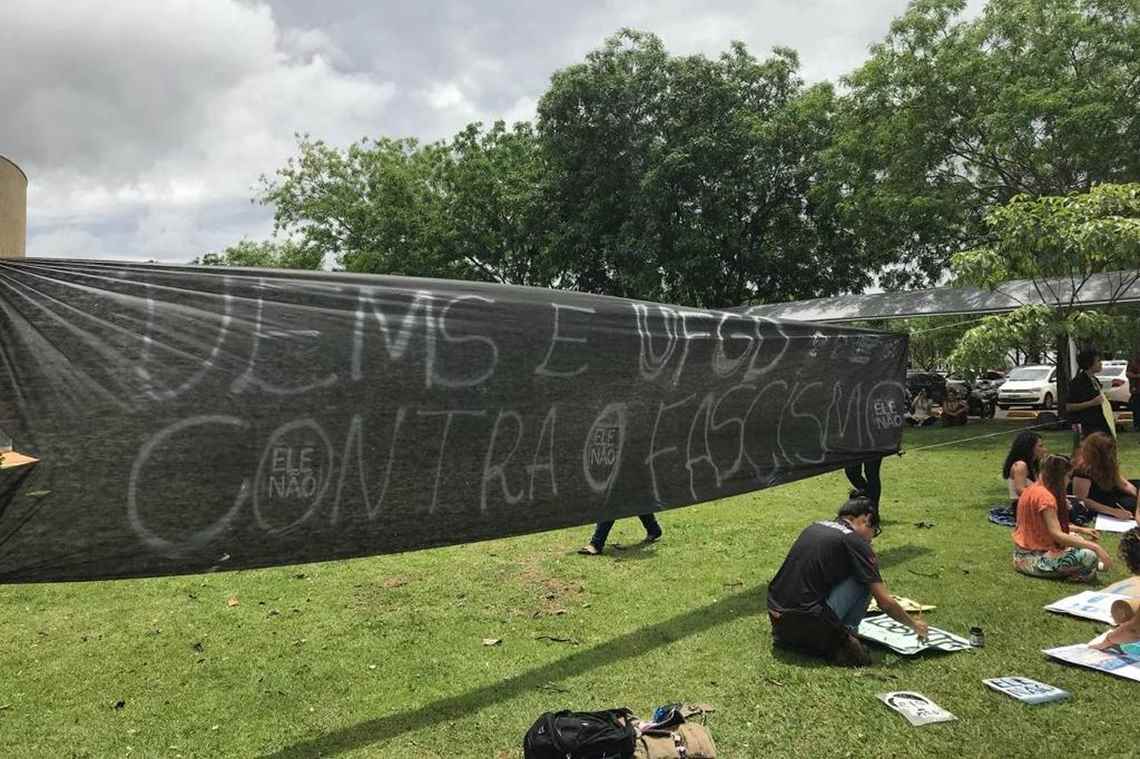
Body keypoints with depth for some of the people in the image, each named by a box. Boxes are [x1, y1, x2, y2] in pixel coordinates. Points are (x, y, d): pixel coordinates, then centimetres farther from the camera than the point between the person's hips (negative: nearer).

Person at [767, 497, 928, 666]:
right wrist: (914, 624, 19)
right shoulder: (855, 542, -3)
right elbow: (885, 602, 0)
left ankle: (787, 637, 19)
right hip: (807, 623, -7)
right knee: (864, 581, 6)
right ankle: (840, 642, 5)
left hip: (776, 619, 7)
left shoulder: (814, 527, 18)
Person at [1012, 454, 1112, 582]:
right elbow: (1057, 535, -27)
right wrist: (1095, 547, -27)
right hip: (1034, 558, -10)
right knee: (1089, 556, -22)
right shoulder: (1045, 496, -20)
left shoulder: (1033, 489, 8)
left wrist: (1081, 530, 17)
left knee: (1076, 539, 29)